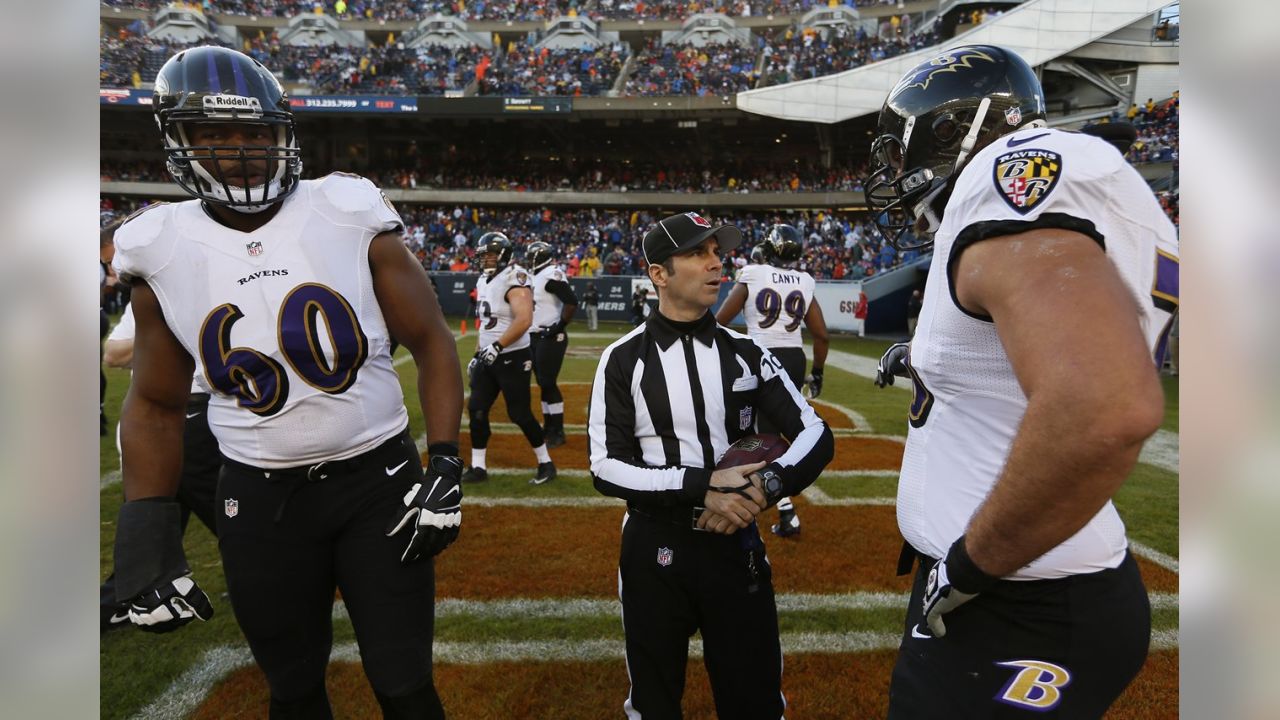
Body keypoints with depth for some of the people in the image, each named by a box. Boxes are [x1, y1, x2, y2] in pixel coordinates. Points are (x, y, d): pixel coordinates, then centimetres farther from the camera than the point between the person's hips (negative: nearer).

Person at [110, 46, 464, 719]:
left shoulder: (352, 220, -9)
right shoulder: (163, 252, -3)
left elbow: (430, 343, -3)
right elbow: (155, 405, 7)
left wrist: (444, 466, -12)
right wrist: (146, 537, -2)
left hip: (379, 480, -1)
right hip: (260, 500, 2)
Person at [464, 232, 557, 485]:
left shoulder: (513, 279, -15)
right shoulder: (483, 281, 13)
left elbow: (524, 320, -28)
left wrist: (497, 346, -30)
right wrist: (477, 353, 19)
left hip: (512, 358, -8)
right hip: (489, 358, 9)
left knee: (520, 414, -3)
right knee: (476, 409, 5)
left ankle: (546, 464, 14)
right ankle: (478, 468, 15)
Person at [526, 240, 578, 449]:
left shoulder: (551, 275, -16)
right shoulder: (536, 277, 15)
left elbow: (571, 301, -26)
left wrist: (560, 326, -20)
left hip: (550, 339, -10)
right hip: (536, 338, 10)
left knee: (548, 383, -7)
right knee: (542, 383, 14)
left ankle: (558, 432, 1)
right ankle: (548, 427, 23)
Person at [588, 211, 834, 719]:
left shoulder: (745, 353, 2)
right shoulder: (623, 360, -6)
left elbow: (817, 437, -1)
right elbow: (605, 467, -12)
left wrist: (768, 484, -21)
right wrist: (699, 485, -23)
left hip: (735, 544, 2)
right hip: (654, 549, -2)